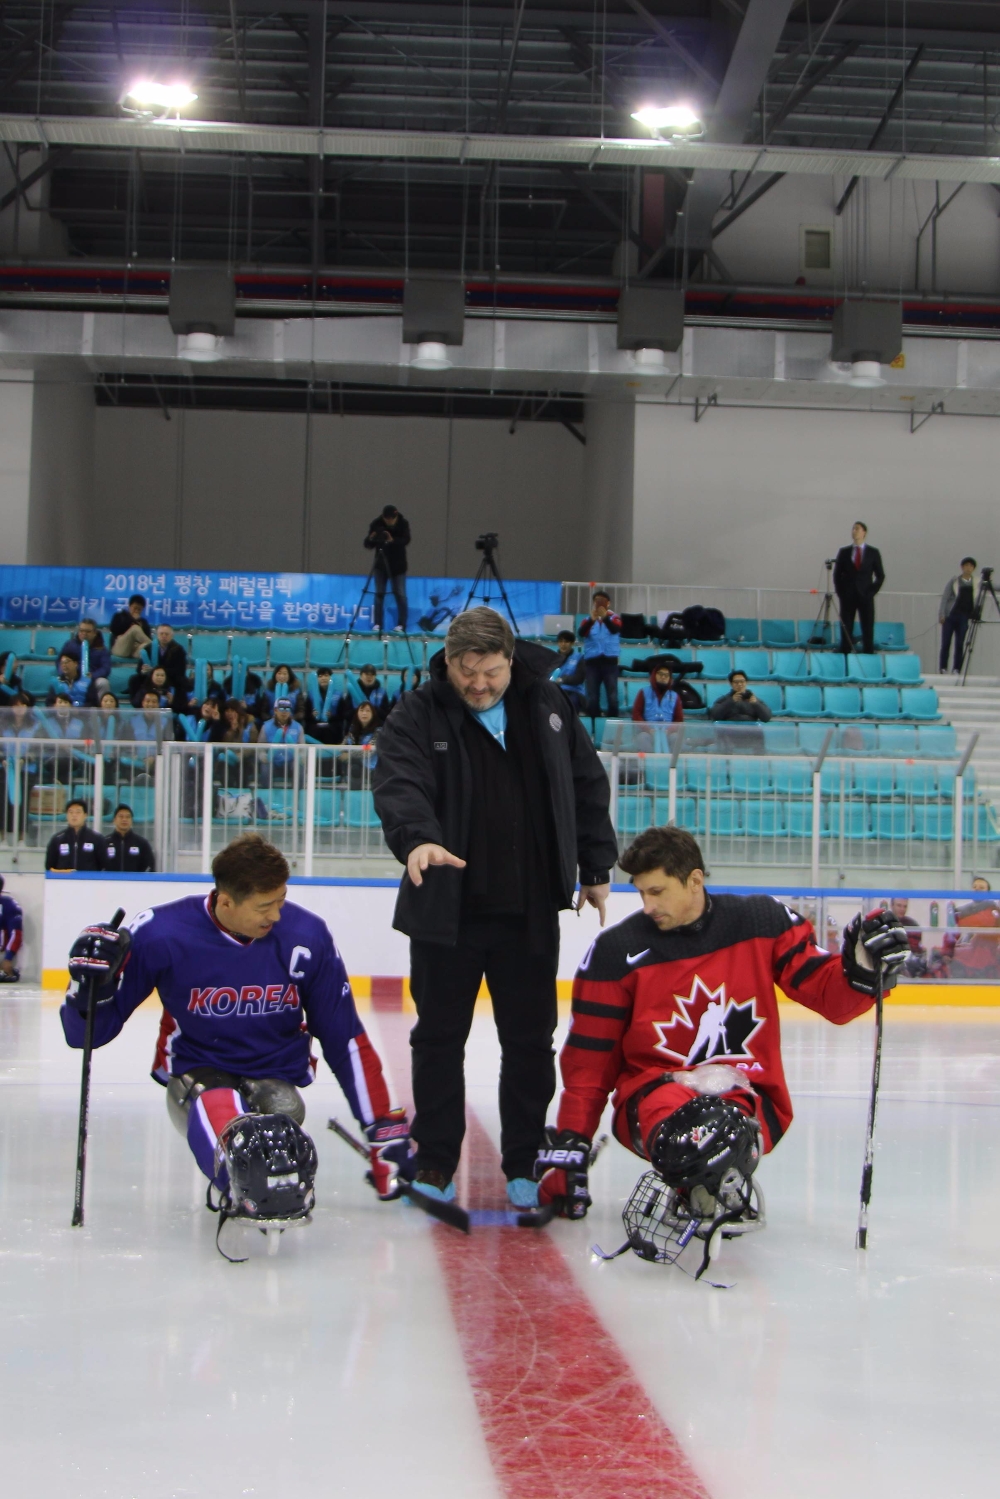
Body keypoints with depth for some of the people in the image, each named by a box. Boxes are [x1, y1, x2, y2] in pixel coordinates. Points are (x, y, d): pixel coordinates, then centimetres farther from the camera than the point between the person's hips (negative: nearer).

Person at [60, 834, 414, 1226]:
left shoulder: (306, 937, -11)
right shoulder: (162, 934, -16)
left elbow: (346, 1040, 0)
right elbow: (89, 1031, -8)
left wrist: (386, 1130, -1)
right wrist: (89, 984, -30)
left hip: (277, 1076, 4)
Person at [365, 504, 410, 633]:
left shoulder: (403, 523, -11)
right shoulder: (376, 523, -12)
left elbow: (406, 540, -23)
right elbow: (367, 544, -12)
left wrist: (393, 540, -41)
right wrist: (371, 539, -36)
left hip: (398, 564, -1)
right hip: (381, 564, 1)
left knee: (400, 594, -2)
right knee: (379, 594, 2)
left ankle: (401, 624, 3)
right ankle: (377, 624, 7)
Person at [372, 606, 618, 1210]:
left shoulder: (548, 706, 3)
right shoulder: (418, 716, -6)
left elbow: (588, 785, 11)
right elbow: (398, 785, -22)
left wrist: (597, 868, 11)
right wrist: (415, 840, -41)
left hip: (531, 912, 2)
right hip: (446, 911, -2)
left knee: (530, 1042, 9)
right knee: (439, 1039, 8)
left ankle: (525, 1165, 22)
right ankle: (435, 1164, 20)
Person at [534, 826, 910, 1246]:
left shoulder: (763, 922, 1)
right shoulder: (617, 951, -3)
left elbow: (830, 997, 3)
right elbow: (588, 1064, 2)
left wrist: (862, 966, -18)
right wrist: (568, 1150, -1)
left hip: (747, 1097, 1)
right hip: (653, 1089, -1)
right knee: (687, 1128, -38)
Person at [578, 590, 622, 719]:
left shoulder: (614, 618, 6)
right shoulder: (588, 620, 7)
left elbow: (615, 629, -18)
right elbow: (581, 632, -15)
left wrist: (605, 618, -37)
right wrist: (592, 620, -33)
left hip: (610, 661, -1)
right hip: (592, 661, 1)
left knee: (612, 696, -4)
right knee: (592, 697, 3)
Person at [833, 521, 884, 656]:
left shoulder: (873, 553, 6)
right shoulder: (844, 552, 8)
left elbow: (880, 576, 6)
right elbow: (837, 575, 10)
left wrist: (871, 592, -4)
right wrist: (840, 593, 0)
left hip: (865, 596, -1)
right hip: (847, 597, 1)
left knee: (868, 630, -3)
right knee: (846, 630, -2)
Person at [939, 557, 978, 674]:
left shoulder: (976, 582, 6)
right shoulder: (954, 580, 0)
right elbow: (944, 598, -1)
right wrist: (941, 615, -7)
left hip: (964, 617, 1)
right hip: (950, 615, -1)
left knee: (960, 644, -1)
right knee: (946, 643, -1)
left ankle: (956, 669, 4)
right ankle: (943, 668, 6)